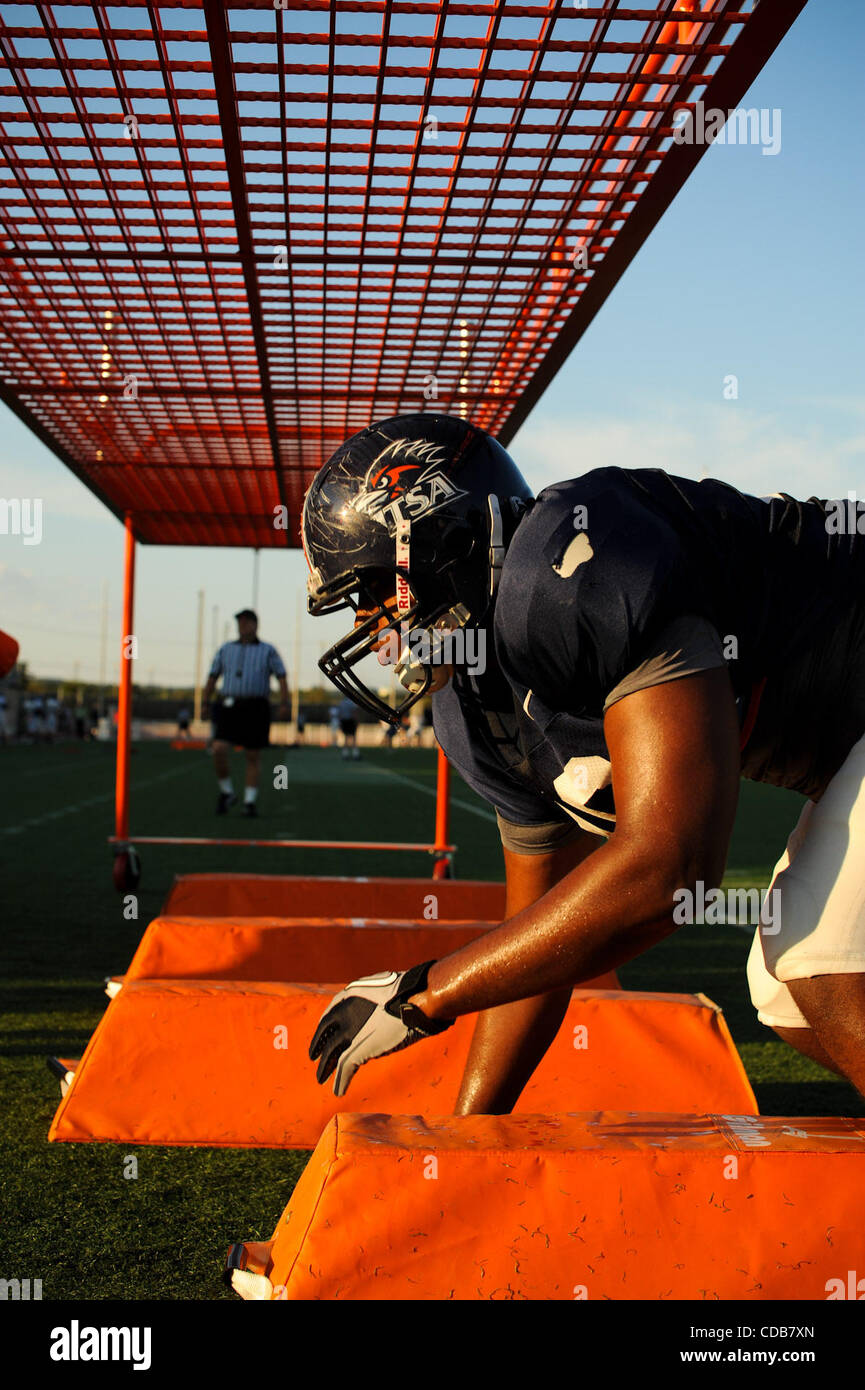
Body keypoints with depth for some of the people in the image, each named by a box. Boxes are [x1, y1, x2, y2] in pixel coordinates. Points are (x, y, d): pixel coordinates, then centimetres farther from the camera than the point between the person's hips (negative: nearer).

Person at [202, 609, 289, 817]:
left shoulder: (268, 651, 5)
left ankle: (250, 802, 10)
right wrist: (204, 705, 8)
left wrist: (284, 704, -17)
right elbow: (212, 677, 15)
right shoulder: (226, 649, 13)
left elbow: (282, 678, -2)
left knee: (253, 757, 1)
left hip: (256, 708, -1)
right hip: (230, 707, 2)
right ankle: (226, 793, 5)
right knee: (219, 751, -14)